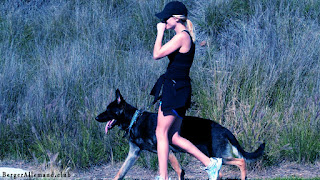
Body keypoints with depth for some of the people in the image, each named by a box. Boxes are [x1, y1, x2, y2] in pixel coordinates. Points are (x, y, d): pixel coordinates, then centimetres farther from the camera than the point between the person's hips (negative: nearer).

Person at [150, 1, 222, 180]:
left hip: (174, 90, -10)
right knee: (173, 137, 11)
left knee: (161, 133, -4)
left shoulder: (181, 37, -16)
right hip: (179, 89, 10)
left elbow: (157, 54, -16)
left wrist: (160, 32, -7)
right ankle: (210, 163, 10)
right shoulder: (186, 36, 15)